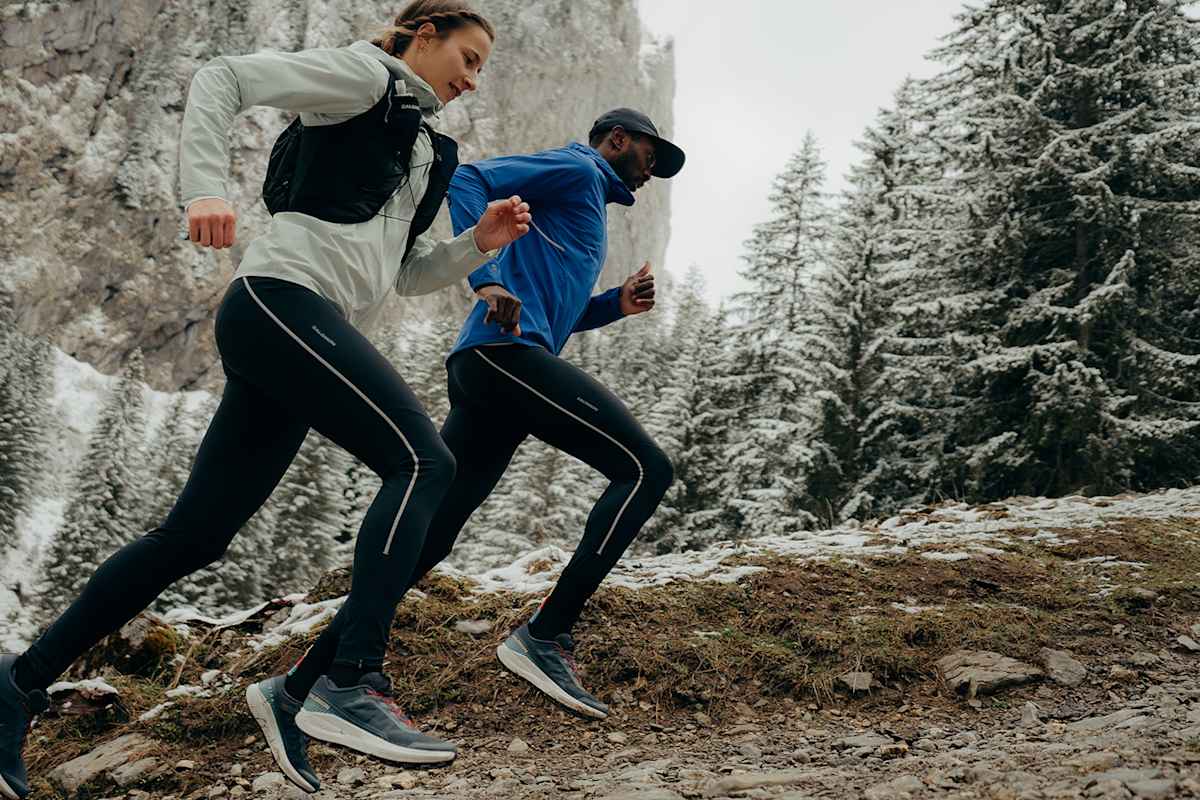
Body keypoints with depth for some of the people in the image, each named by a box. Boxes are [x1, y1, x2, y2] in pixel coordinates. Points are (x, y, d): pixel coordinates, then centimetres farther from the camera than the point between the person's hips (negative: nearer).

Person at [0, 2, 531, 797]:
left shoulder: (425, 149, 28)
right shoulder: (363, 74, 5)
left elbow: (408, 272, 29)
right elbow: (224, 77, -3)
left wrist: (481, 242, 13)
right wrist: (207, 186, -17)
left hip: (309, 330, 9)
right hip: (283, 298, -9)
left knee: (194, 535, 6)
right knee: (422, 460, -20)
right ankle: (350, 684, -26)